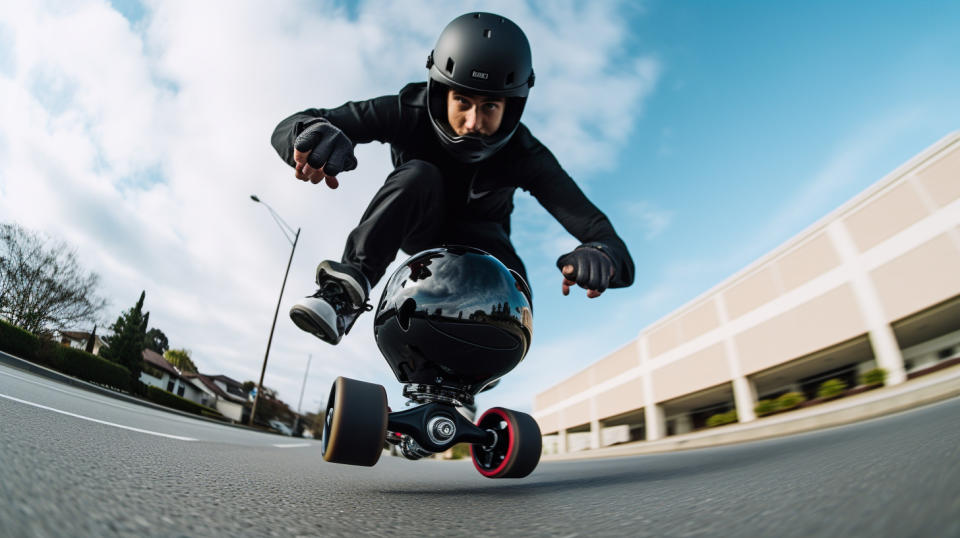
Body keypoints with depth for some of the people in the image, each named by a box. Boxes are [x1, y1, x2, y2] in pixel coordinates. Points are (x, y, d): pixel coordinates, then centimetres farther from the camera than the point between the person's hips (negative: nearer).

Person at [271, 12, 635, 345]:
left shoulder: (523, 155, -28)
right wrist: (314, 131, -56)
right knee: (419, 175, -35)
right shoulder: (410, 111, -28)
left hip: (476, 236, 1)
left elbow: (591, 224, -34)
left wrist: (602, 254, -60)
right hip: (416, 225, 0)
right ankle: (349, 287, -37)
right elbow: (289, 127, -30)